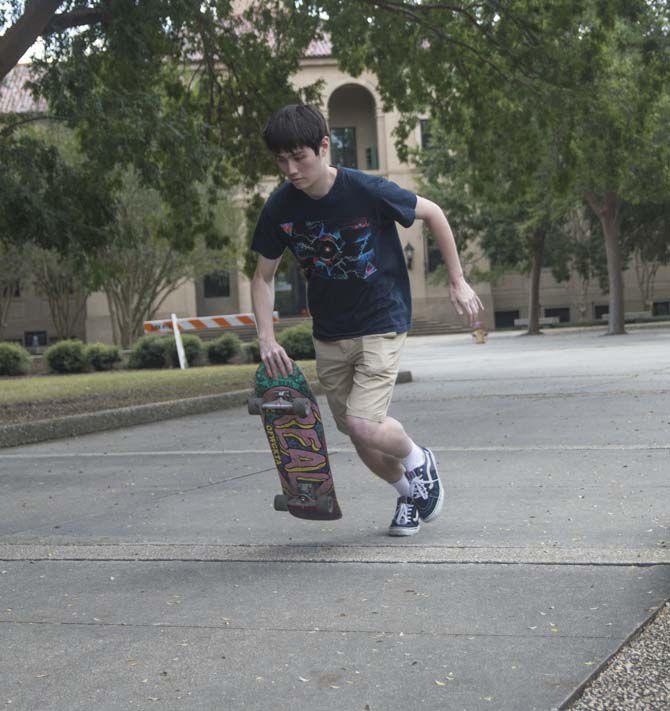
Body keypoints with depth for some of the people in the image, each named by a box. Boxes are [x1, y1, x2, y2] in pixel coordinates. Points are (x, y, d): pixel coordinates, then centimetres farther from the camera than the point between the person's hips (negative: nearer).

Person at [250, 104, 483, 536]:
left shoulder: (368, 191, -20)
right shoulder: (280, 208, -8)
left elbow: (433, 213, -4)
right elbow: (264, 277, 4)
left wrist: (458, 281, 0)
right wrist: (267, 338, -10)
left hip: (382, 325, -5)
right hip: (329, 335, 5)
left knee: (364, 425, -20)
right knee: (360, 440, 9)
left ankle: (419, 461, 12)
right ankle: (409, 492, 37)